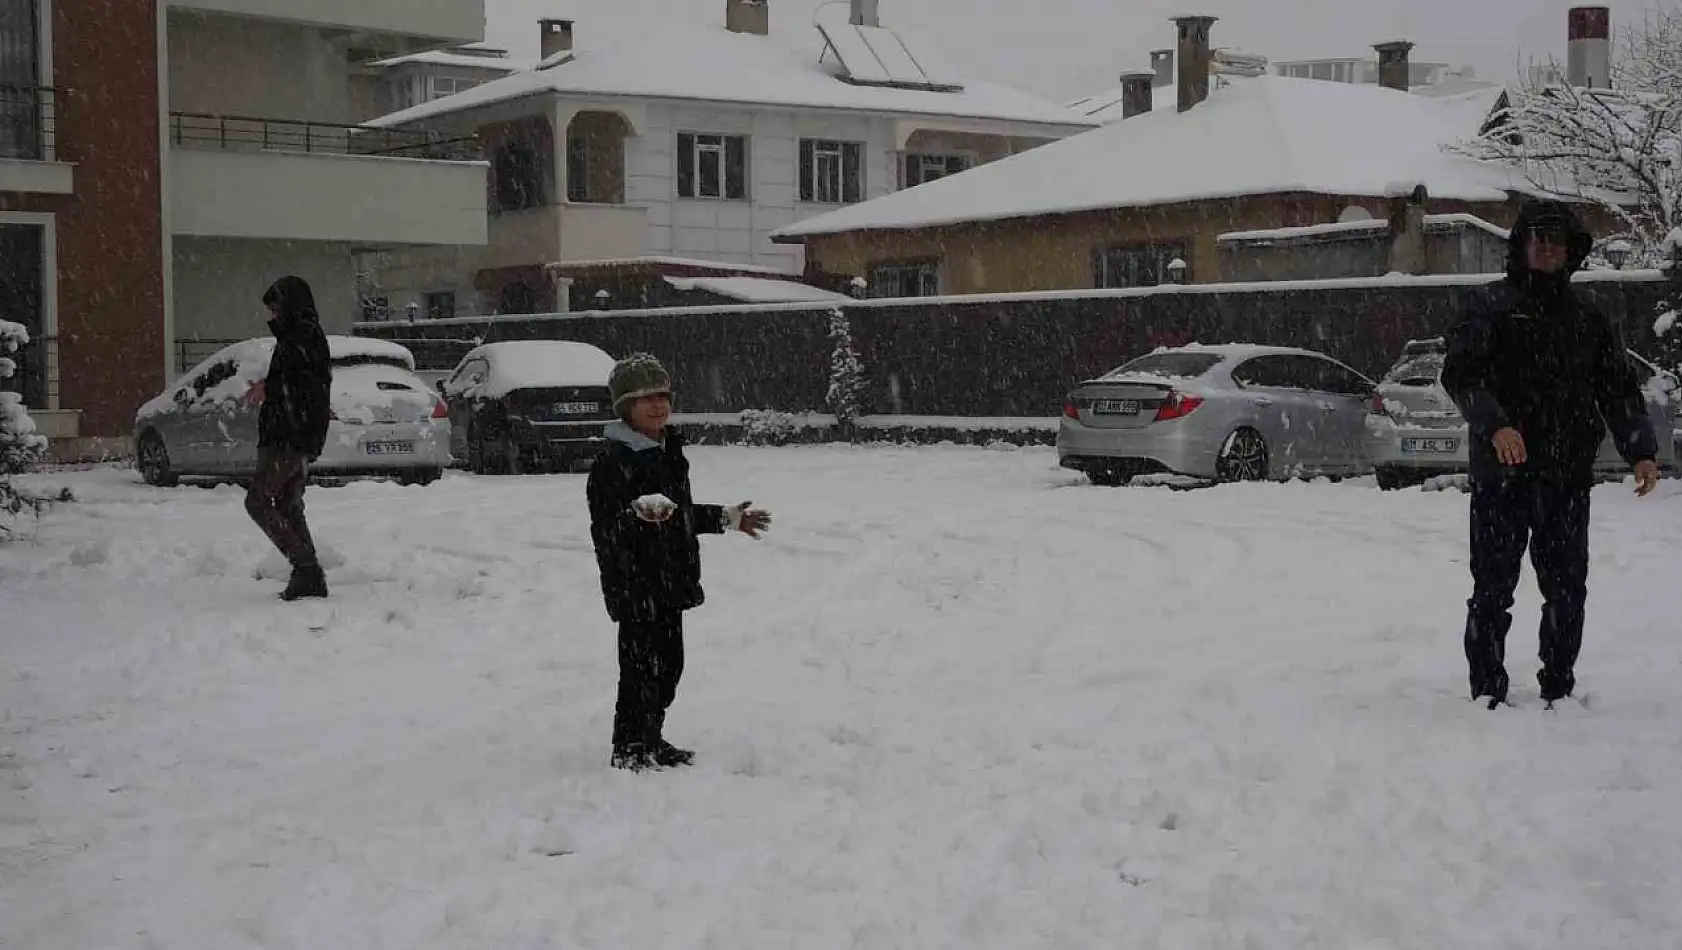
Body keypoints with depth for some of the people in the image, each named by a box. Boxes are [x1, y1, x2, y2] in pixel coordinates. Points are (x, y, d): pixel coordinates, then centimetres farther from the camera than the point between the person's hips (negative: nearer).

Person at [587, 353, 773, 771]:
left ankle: (651, 739, 28)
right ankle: (629, 748, 4)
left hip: (671, 581, 9)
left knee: (669, 663, 15)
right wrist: (639, 514, -43)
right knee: (641, 666, -6)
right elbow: (605, 526, -24)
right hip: (634, 584, -9)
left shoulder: (669, 453, 15)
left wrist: (728, 518, 33)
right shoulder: (614, 462, -14)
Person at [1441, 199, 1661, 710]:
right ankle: (1488, 695, 6)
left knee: (1567, 591, 8)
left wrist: (1641, 450, -1)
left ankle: (1559, 691, 20)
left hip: (1569, 479, 4)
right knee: (1493, 590, -1)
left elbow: (1618, 388, 13)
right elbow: (1460, 372, -9)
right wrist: (1495, 424, -26)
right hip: (1501, 477, -4)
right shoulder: (1491, 305, 2)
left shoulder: (1587, 319, 15)